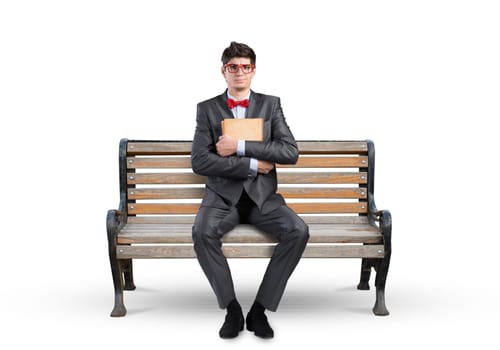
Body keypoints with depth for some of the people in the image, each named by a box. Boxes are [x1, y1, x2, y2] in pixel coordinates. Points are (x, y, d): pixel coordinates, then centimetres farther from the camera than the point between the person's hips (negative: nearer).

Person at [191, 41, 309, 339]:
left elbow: (291, 152, -6)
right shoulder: (207, 109, 5)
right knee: (202, 232, -32)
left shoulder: (271, 104, 8)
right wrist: (252, 165, -12)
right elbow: (199, 161, -7)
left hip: (262, 196, 1)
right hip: (223, 196, -1)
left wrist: (240, 147, -13)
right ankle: (232, 309, -15)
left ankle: (260, 309, -14)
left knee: (299, 231, -26)